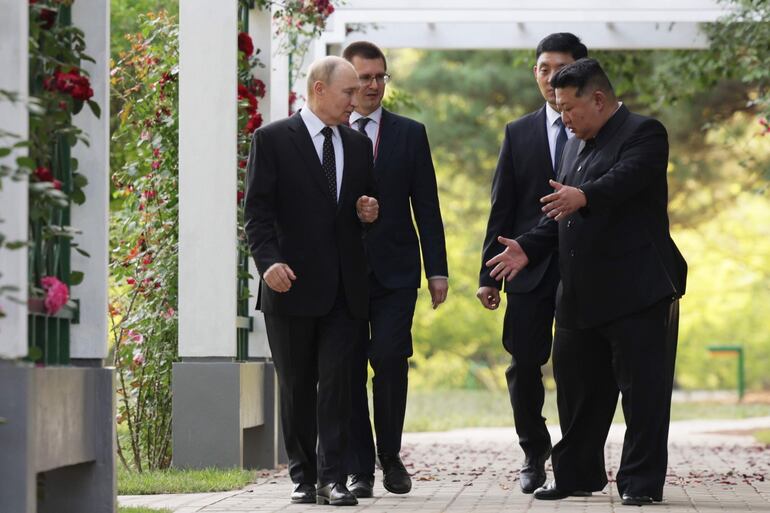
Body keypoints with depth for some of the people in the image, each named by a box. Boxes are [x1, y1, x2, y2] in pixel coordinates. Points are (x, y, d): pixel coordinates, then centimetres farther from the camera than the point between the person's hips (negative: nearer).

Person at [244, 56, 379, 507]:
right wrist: (269, 261, -20)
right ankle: (303, 476, 14)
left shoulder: (358, 144, 15)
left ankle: (332, 477, -7)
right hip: (292, 284, -3)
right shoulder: (273, 140, -1)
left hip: (344, 288, 3)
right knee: (296, 387, 5)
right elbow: (258, 210, -7)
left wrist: (368, 213, 2)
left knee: (336, 380, -6)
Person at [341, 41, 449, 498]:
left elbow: (427, 207, 7)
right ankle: (360, 468, 8)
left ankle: (390, 455, 8)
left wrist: (437, 270, 2)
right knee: (349, 370, 1)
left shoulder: (410, 134, 8)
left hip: (394, 272, 0)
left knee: (390, 360, -12)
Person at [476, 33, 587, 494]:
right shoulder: (519, 134, 11)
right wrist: (489, 275, 3)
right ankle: (535, 455, 17)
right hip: (530, 267, 2)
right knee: (524, 365, 1)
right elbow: (502, 210, 9)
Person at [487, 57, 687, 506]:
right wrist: (529, 249, 4)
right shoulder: (576, 146, 19)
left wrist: (584, 196, -46)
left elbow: (626, 178, -28)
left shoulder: (644, 133, -7)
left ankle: (642, 482, 1)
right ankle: (578, 474, 24)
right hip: (582, 296, 9)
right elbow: (562, 215, 20)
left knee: (643, 388, -4)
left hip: (638, 290, -8)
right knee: (576, 385, 13)